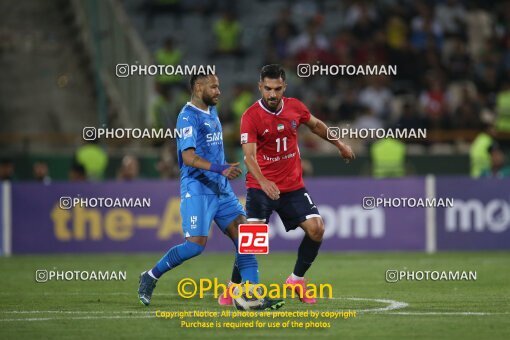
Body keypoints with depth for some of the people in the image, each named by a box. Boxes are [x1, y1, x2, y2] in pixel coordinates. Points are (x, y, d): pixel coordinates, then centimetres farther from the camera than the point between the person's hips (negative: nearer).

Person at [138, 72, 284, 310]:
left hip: (221, 189, 8)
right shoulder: (188, 116, -12)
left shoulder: (212, 112, 16)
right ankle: (150, 277, 5)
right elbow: (188, 156, -23)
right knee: (196, 244, -15)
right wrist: (219, 169, -35)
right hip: (197, 189, -8)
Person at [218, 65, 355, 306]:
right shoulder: (251, 116, -16)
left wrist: (339, 145, 30)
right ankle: (233, 286, -2)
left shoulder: (295, 107, 0)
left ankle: (296, 279, 12)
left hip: (293, 185, 5)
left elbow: (316, 125, 22)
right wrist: (263, 182, -44)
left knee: (316, 228, -8)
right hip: (261, 186, -5)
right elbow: (249, 155, -28)